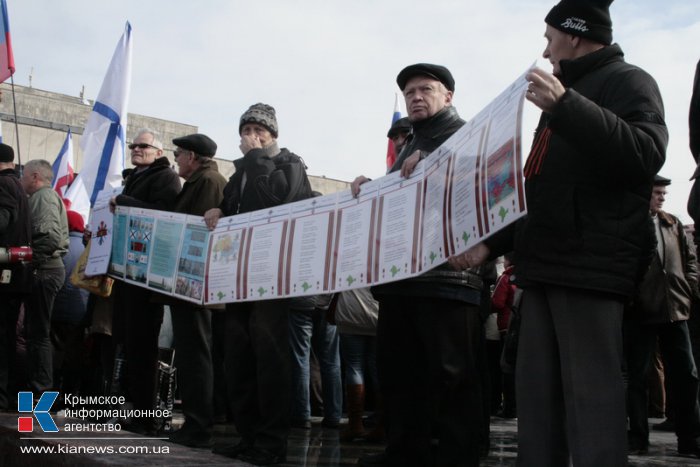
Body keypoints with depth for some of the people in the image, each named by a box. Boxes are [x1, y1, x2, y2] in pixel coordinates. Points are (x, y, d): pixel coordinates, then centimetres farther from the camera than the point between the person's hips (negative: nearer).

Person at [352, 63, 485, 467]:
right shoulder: (409, 149, 28)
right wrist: (370, 190, 10)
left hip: (448, 273, -8)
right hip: (400, 275, 8)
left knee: (451, 374, -7)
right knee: (399, 371, 10)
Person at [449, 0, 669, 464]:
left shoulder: (628, 81, 2)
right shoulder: (564, 95, 28)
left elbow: (646, 155, -18)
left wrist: (565, 106, -24)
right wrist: (492, 244, 22)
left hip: (591, 264, -9)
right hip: (544, 265, 9)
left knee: (591, 394, -10)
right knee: (536, 392, 7)